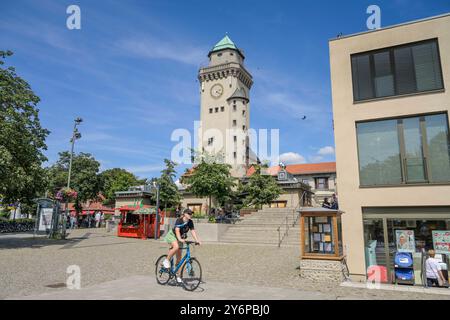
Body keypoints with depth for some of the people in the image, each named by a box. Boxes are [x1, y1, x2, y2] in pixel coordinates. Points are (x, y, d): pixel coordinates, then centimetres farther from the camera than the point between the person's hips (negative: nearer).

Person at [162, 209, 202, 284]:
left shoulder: (190, 222, -9)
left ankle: (178, 276, 10)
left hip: (180, 238, 6)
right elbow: (177, 230, -37)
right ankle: (166, 260, -15)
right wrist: (180, 239, -52)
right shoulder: (179, 220, -26)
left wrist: (197, 240, -21)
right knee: (176, 247, -37)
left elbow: (193, 231, -10)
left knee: (179, 257, 2)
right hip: (172, 235, -6)